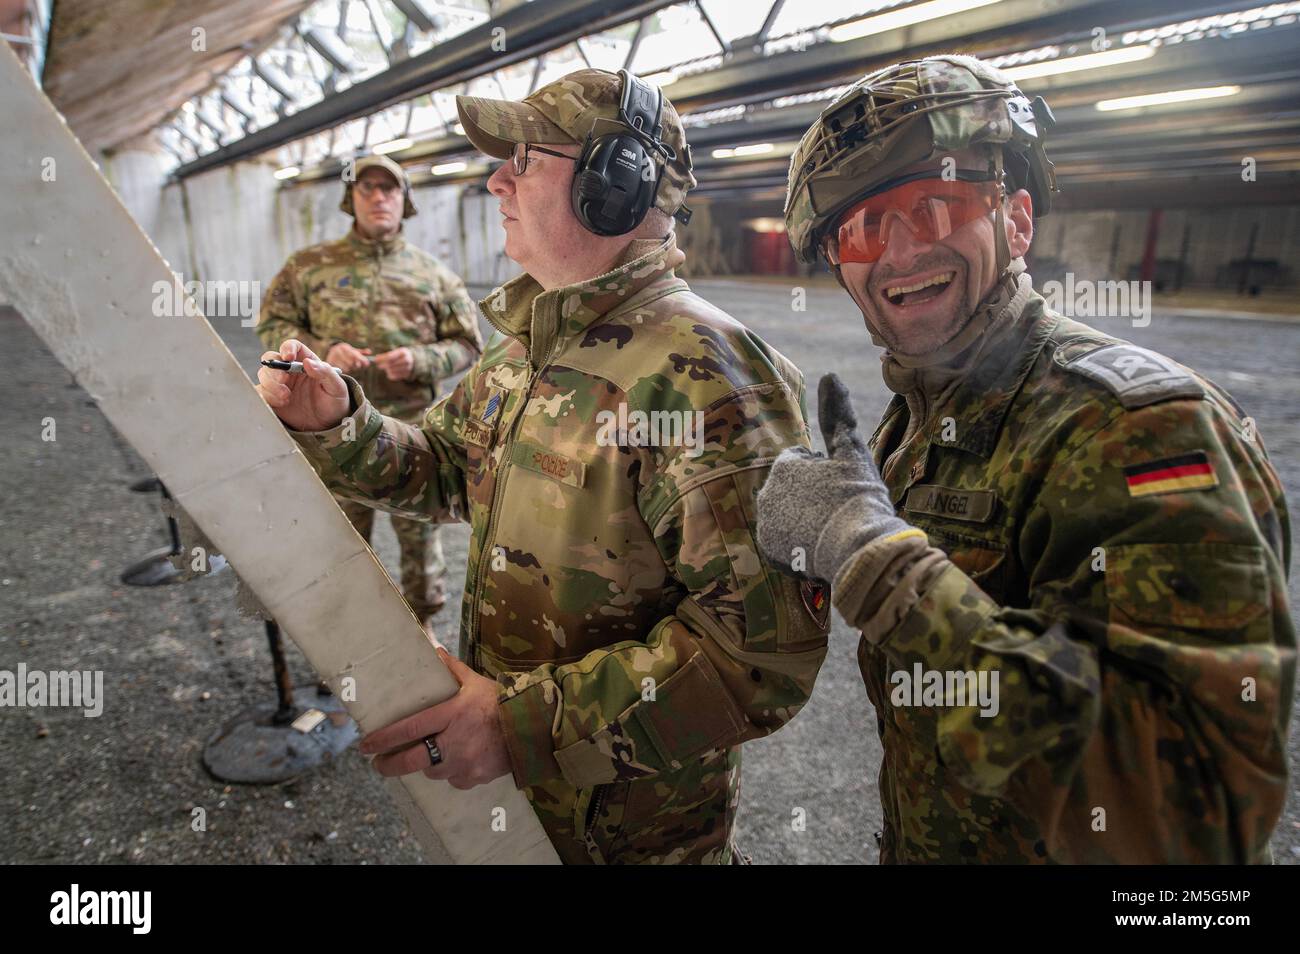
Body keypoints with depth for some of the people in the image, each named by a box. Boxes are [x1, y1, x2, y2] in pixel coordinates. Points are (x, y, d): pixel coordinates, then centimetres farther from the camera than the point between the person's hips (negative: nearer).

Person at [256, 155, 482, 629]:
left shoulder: (434, 274, 3)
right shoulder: (309, 266, 4)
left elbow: (467, 344, 4)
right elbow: (272, 325, 7)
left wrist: (419, 360, -15)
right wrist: (322, 351, -12)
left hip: (413, 429, 0)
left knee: (419, 533, 11)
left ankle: (421, 621, 31)